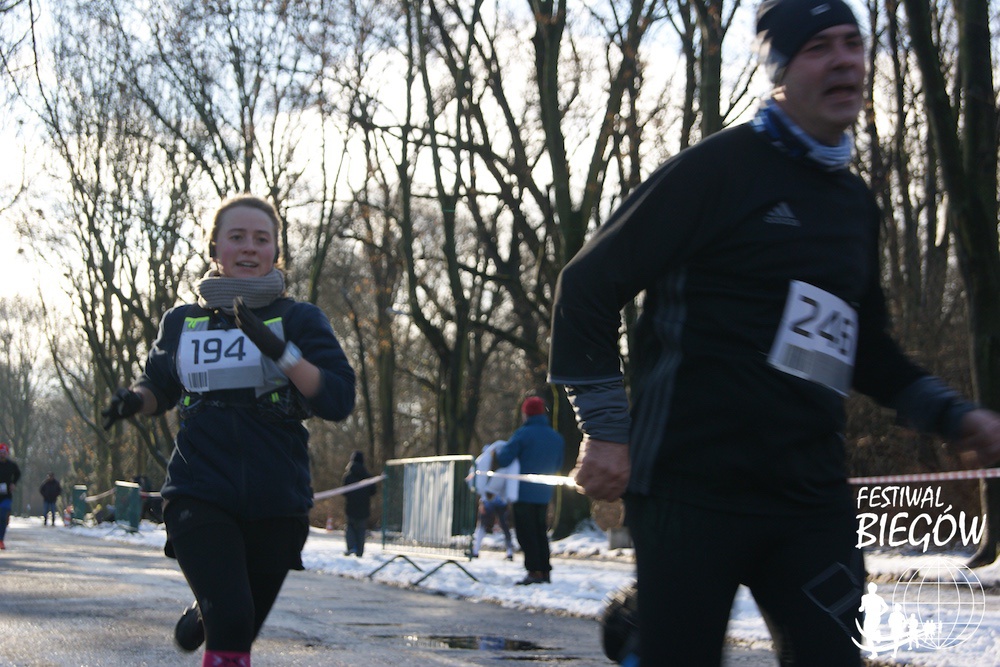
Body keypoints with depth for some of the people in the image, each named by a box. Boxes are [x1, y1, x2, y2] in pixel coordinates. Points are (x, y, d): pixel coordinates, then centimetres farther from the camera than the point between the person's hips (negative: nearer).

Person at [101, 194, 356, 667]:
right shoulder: (182, 323, 8)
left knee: (240, 629, 16)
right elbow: (159, 389, 24)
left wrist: (280, 352, -24)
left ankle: (202, 617, 49)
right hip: (199, 496, 0)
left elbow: (338, 401, -10)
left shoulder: (298, 320, 1)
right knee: (231, 620, -23)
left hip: (276, 504, 1)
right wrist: (134, 400, 0)